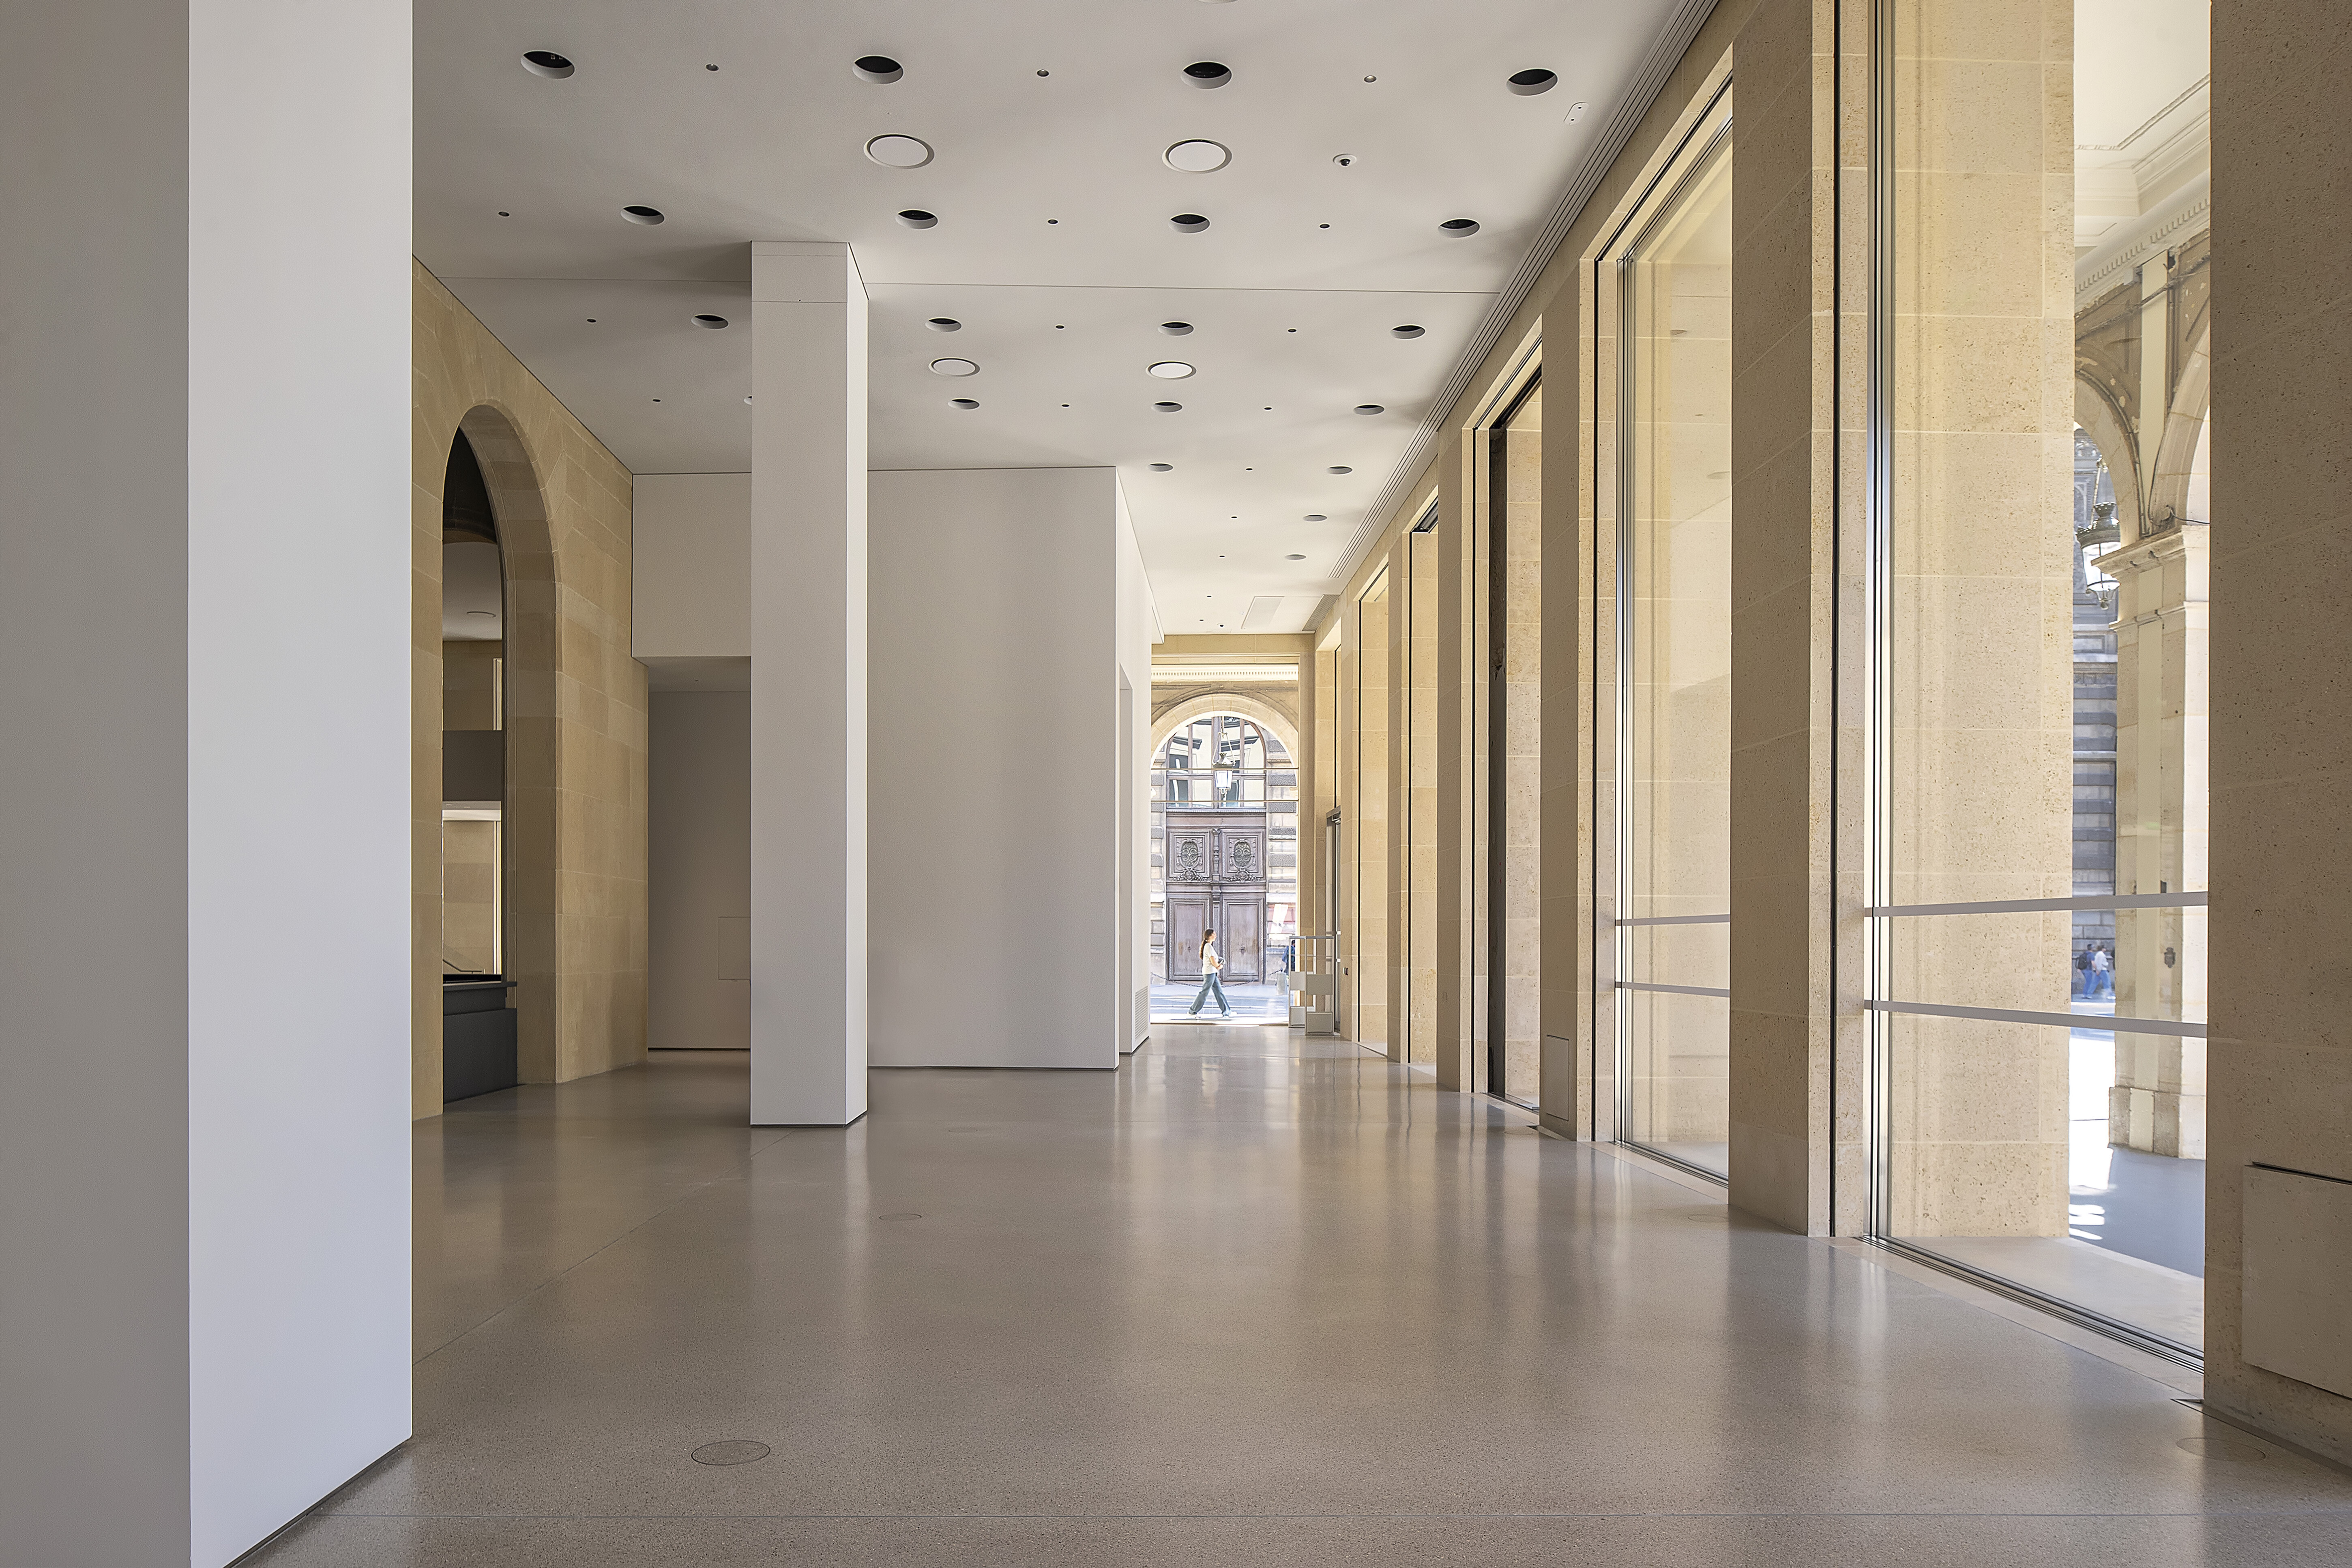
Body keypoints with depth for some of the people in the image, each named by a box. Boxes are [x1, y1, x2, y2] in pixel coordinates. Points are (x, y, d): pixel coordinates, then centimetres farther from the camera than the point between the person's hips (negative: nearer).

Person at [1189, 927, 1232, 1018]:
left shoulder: (1210, 946, 16)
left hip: (1212, 973, 10)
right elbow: (1213, 962, -17)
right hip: (1209, 972, -10)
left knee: (1219, 991, 9)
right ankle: (1193, 1011, 3)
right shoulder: (1209, 947, -15)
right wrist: (1219, 966, 2)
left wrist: (1219, 965, 3)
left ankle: (1226, 1011, 12)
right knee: (1204, 993, -4)